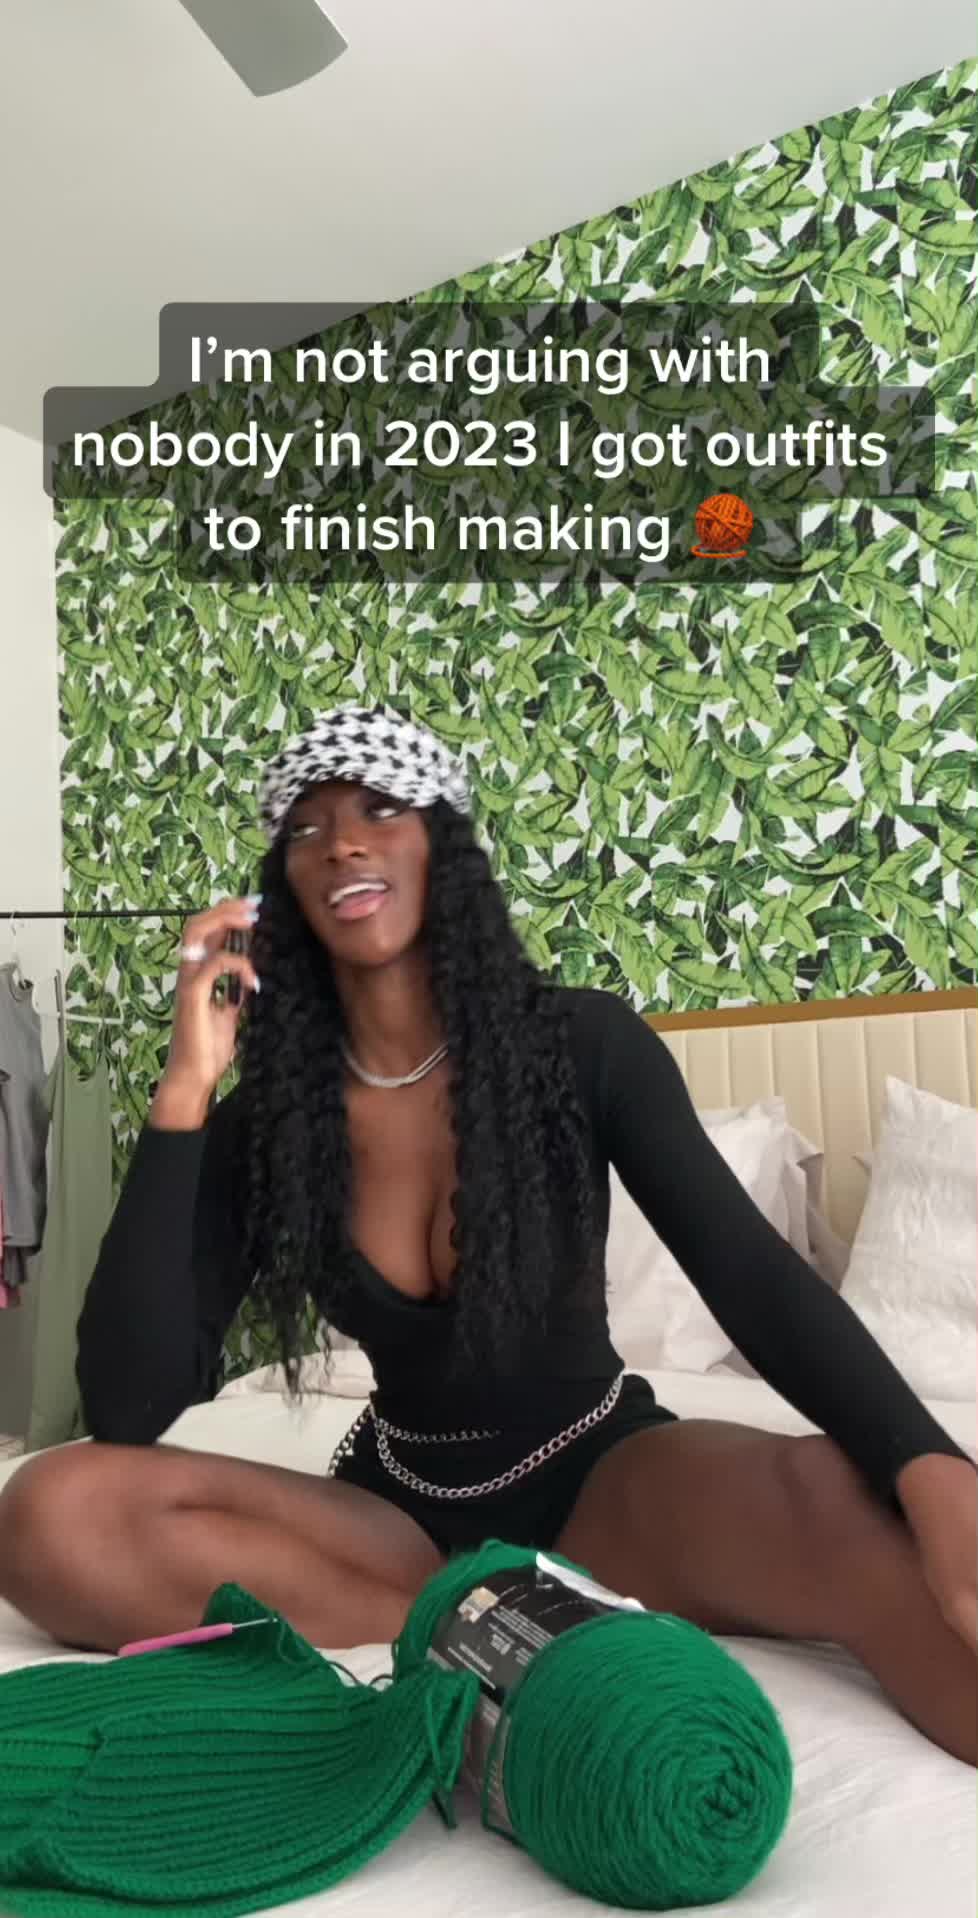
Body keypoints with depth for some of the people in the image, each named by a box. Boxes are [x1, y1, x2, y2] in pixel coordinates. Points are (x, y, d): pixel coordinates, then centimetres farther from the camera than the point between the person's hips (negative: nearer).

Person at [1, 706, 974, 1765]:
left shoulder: (582, 1042, -10)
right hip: (408, 1505, 5)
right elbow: (127, 1408, -16)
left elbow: (752, 1276, -17)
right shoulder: (258, 1121, -6)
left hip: (602, 1472, -4)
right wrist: (186, 1087, -21)